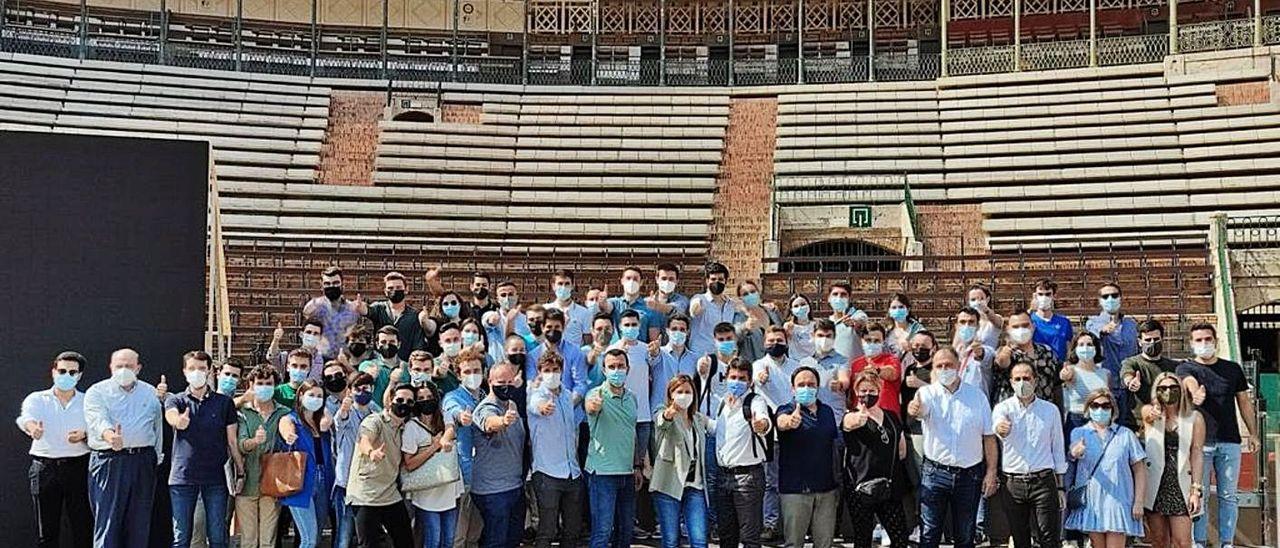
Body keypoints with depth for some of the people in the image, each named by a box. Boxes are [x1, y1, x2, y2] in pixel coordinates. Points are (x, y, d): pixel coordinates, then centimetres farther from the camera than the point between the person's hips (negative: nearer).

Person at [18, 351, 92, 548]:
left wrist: (84, 434, -19)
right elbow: (26, 417, -14)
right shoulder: (37, 399, 7)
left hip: (78, 467, 0)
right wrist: (32, 427, -37)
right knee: (46, 530, 5)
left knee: (83, 526, -2)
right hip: (45, 467, 0)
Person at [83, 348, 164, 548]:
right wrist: (110, 436, -39)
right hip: (109, 462, -3)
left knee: (139, 524, 7)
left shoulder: (151, 393, 13)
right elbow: (97, 419, -18)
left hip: (142, 462, 4)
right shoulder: (96, 392, 1)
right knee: (107, 523, -7)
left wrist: (156, 457, 9)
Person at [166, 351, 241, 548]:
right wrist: (179, 421, -42)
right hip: (182, 476, 0)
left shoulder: (224, 402, 8)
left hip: (216, 477, 0)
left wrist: (240, 473, 5)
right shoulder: (175, 400, 7)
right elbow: (171, 416, -18)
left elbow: (232, 441, 10)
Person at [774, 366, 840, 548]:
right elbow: (781, 421, -31)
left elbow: (833, 446, 18)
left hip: (826, 489, 4)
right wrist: (789, 421, -56)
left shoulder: (827, 411, 10)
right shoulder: (787, 410, -6)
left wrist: (837, 485, 16)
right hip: (795, 490, -4)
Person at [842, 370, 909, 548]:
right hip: (860, 487, -4)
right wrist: (859, 417, -54)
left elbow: (902, 450, 24)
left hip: (889, 488, 4)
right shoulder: (852, 416, -4)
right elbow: (851, 423, -31)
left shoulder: (892, 417, 12)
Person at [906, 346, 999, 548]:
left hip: (969, 475, 2)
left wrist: (991, 472, -2)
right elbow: (921, 408, -27)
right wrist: (914, 409, -51)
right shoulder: (928, 393, -3)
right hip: (935, 472, -1)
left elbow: (989, 437, 4)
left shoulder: (977, 396, 3)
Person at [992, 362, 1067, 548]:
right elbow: (997, 422, -22)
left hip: (1043, 481, 0)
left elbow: (1058, 449, 12)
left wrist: (1060, 487, 10)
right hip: (1012, 483, 0)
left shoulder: (1051, 410, 8)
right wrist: (1000, 428, -47)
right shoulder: (1003, 408, 2)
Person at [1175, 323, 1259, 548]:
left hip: (1229, 441, 3)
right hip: (1199, 441, -2)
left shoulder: (1233, 369, 13)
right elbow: (1190, 383, -21)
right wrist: (1196, 392, -44)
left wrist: (1253, 433, 10)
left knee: (1228, 495, 5)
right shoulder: (1186, 368, 3)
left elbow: (1244, 402, 16)